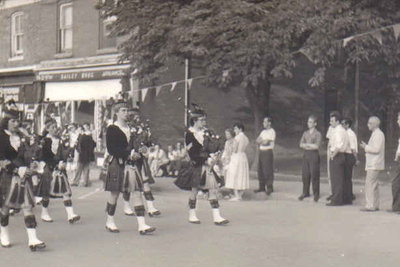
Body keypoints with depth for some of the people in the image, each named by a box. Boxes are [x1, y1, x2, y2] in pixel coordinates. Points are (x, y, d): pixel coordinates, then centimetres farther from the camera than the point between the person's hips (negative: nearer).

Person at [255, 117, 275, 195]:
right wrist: (262, 141, -8)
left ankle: (270, 188, -2)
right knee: (260, 170, 9)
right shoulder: (263, 131, 18)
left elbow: (266, 142, -16)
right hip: (261, 152, 8)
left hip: (267, 152, -8)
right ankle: (262, 187, 16)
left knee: (267, 170, -8)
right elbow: (257, 140, 11)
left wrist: (260, 141, 0)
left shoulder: (271, 131, -7)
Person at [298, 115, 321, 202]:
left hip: (314, 155, -5)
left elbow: (317, 146, -12)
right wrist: (311, 145, -9)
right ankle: (305, 192, 15)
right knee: (305, 174, 5)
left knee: (314, 175, -3)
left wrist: (307, 144, -4)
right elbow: (301, 144, 6)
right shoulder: (305, 133, 14)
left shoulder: (317, 134, -2)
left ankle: (316, 194, 5)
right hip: (306, 154, 5)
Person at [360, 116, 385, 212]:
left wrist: (366, 147, -11)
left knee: (370, 183, -12)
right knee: (374, 184, 12)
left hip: (374, 164, -11)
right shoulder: (376, 134, 19)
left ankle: (370, 206, -13)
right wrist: (366, 147, 14)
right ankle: (375, 205, 17)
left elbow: (376, 149, -21)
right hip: (373, 164, 11)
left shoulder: (378, 134, -13)